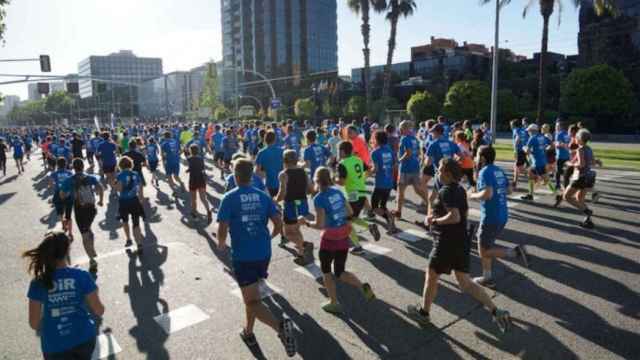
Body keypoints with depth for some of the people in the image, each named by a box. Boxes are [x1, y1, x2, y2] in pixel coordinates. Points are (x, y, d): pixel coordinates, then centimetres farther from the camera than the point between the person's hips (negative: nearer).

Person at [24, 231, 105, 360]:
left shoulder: (38, 283, -13)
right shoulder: (82, 276, -16)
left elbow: (34, 324, -7)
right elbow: (99, 311, -11)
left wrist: (45, 329, 14)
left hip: (55, 345, 0)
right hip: (83, 338, 0)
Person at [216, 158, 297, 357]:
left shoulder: (229, 198, -10)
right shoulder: (263, 196, 2)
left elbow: (222, 230, -14)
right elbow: (279, 224, 0)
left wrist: (221, 244, 8)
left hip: (243, 257, -5)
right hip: (264, 254, 5)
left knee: (253, 302, 0)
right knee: (252, 294, 26)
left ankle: (280, 326, -23)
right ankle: (248, 332, 39)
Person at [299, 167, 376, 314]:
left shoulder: (319, 198, -16)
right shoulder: (338, 192, 4)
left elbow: (320, 225, -18)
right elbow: (350, 212, 11)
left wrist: (306, 222, -2)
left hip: (329, 239, -6)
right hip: (344, 238, 6)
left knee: (326, 270, 19)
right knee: (340, 272, 20)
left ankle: (334, 303, 24)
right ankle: (363, 286, -3)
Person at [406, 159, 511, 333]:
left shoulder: (445, 191, -19)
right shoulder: (460, 190, 9)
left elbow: (454, 217, -30)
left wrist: (435, 220, -16)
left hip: (447, 244, -8)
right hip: (462, 242, 9)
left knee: (431, 277, 12)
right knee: (465, 282, 16)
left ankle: (423, 312, 29)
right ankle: (496, 311, 9)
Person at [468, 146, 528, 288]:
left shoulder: (485, 172, -16)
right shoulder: (499, 170, 9)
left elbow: (487, 194, -27)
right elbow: (508, 190, 17)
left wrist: (473, 195, -10)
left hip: (491, 217, -9)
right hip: (502, 215, 9)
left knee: (484, 251, 4)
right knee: (485, 247, 19)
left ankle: (515, 252, -7)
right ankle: (487, 278, 24)